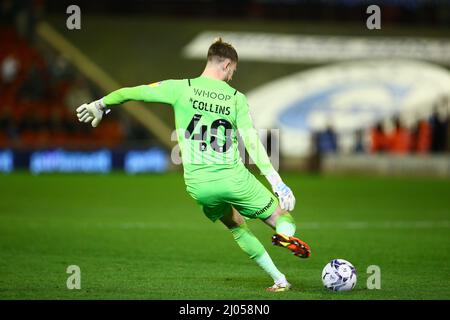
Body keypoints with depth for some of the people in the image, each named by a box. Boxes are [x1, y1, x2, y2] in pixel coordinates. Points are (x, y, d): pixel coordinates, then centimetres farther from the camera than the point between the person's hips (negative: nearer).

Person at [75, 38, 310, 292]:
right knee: (283, 219, 11)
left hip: (198, 184, 2)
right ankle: (286, 234, -29)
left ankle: (280, 280, 19)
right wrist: (277, 182, -5)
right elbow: (252, 142, -5)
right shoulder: (237, 98, 2)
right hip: (233, 177, -2)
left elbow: (131, 93, 4)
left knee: (236, 225, 27)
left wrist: (100, 105, 21)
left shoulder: (181, 88, 2)